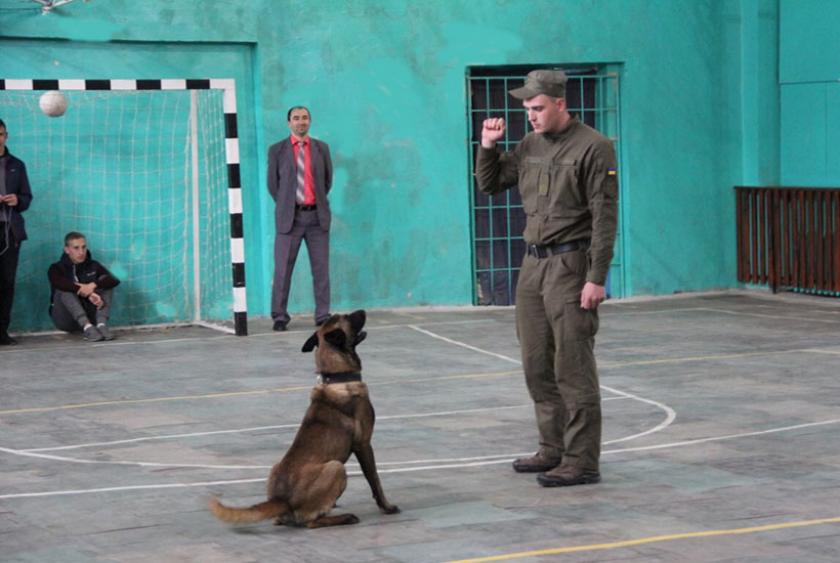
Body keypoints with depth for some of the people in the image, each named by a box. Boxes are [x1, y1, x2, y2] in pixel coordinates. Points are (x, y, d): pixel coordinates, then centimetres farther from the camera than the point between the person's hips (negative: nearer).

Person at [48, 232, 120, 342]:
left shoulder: (93, 266, 6)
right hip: (65, 319, -3)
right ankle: (87, 327, -43)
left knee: (104, 281, -12)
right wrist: (89, 294, -36)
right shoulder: (57, 268, -2)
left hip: (89, 316, 3)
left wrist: (93, 285, -30)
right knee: (66, 289, -27)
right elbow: (60, 284, -26)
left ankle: (102, 324, -31)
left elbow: (114, 280, -12)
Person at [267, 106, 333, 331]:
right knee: (282, 270, -1)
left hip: (317, 216, 2)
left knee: (321, 269, 3)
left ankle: (323, 316, 8)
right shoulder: (277, 150, 4)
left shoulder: (321, 148, 10)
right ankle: (279, 317, 5)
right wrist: (285, 206, 8)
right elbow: (273, 184, 8)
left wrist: (318, 201, 12)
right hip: (289, 217, -2)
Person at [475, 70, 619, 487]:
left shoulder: (593, 148, -9)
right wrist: (488, 146, 5)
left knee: (572, 368, -7)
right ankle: (553, 449, 22)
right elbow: (489, 184, 22)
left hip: (570, 265, -8)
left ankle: (582, 461, -3)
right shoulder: (530, 146, 12)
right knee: (537, 366, 12)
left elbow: (604, 218, -13)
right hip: (533, 264, 8)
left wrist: (596, 278, -17)